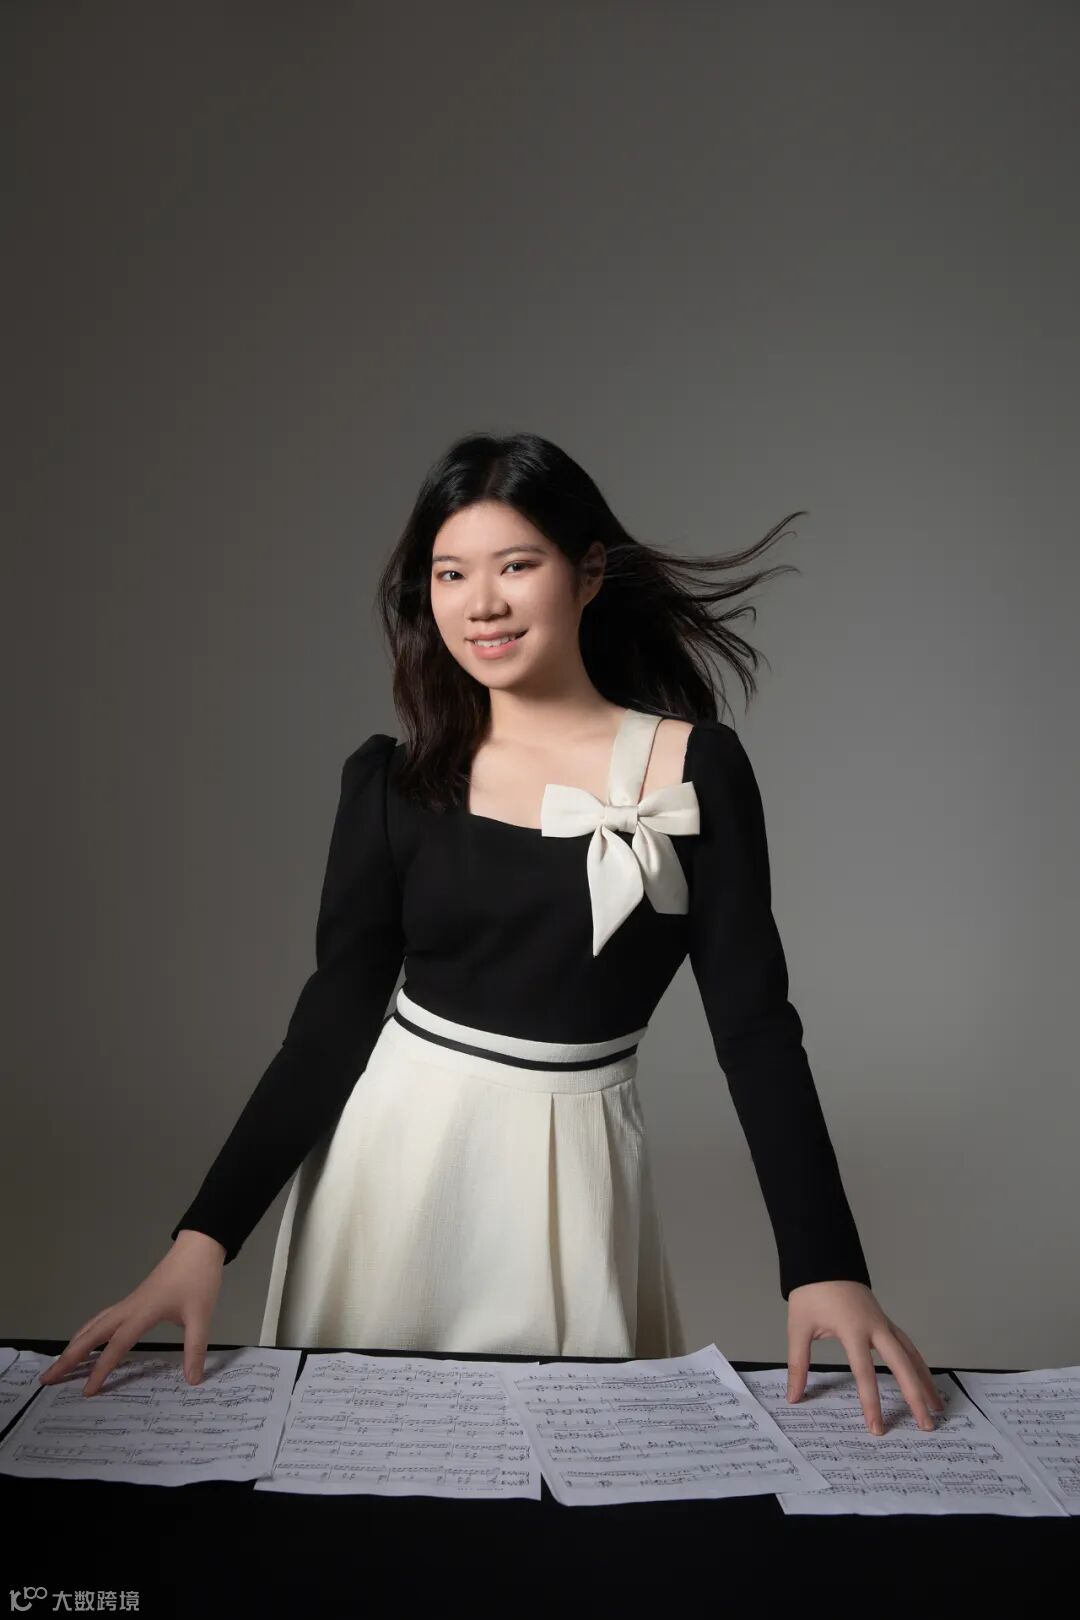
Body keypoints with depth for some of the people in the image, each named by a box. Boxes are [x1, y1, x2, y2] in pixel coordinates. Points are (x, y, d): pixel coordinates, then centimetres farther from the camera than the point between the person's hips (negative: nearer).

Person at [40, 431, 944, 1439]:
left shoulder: (696, 769, -6)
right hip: (395, 1151, 2)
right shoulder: (392, 782, -2)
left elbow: (755, 1025, -6)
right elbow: (333, 1022, -2)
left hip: (569, 1168, -1)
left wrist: (825, 1266, -15)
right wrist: (204, 1236, -11)